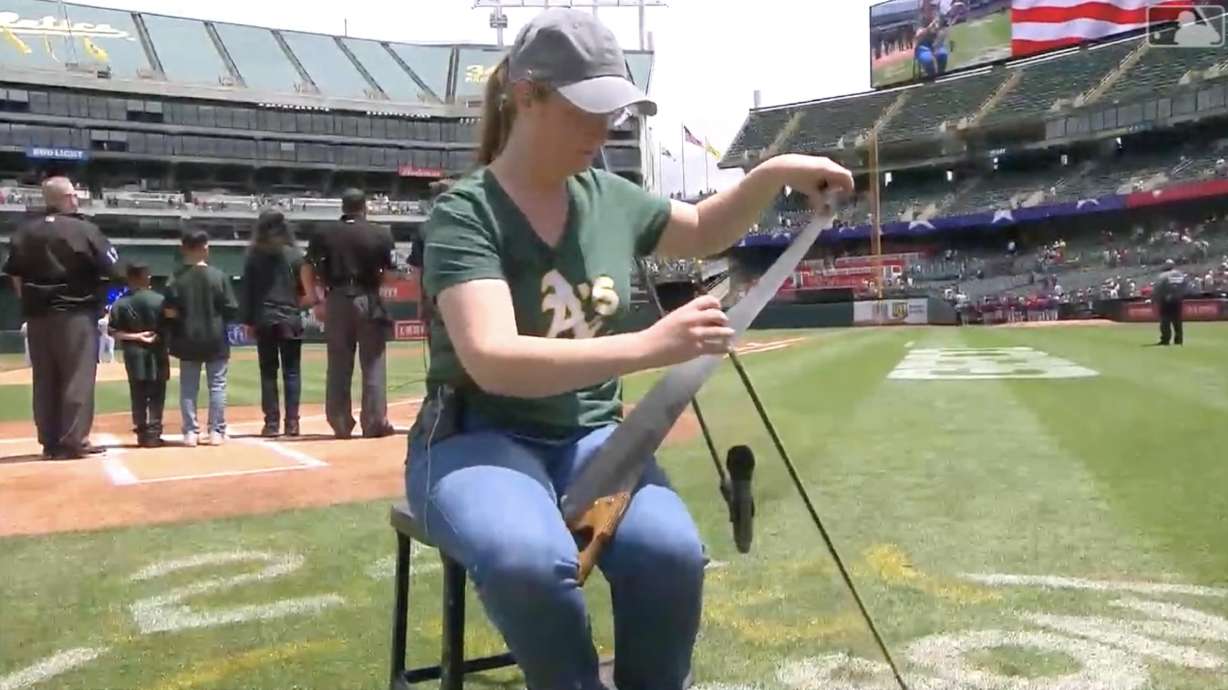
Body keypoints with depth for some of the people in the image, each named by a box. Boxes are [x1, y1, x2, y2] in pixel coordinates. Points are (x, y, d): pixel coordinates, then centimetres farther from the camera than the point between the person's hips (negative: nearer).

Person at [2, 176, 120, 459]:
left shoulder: (24, 233, 7)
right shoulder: (85, 230, -9)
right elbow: (112, 272, -8)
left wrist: (29, 304, 14)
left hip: (38, 315, 5)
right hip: (76, 314, -5)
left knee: (45, 379, 10)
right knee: (78, 377, -1)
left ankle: (50, 442, 14)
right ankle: (73, 441, -3)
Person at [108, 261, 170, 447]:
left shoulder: (120, 303, -2)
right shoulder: (159, 300, -8)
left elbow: (113, 331, -6)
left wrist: (135, 337, -5)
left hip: (133, 354, 2)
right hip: (156, 353, -2)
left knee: (138, 395, 9)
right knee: (156, 395, 3)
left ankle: (142, 433, 11)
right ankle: (153, 433, 0)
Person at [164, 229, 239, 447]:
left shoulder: (176, 278, -5)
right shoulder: (219, 276, -8)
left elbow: (169, 312, -11)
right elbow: (231, 310, -8)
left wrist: (184, 315, 8)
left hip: (187, 341, 2)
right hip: (215, 340, -1)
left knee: (188, 387, 9)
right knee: (217, 385, 7)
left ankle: (190, 432, 9)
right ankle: (216, 431, 8)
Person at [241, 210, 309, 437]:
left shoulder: (254, 257, -1)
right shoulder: (295, 254, -3)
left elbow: (247, 290, 0)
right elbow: (304, 288, 0)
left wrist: (248, 320, 6)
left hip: (263, 320, 1)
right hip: (290, 319, -1)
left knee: (268, 372, 7)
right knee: (292, 371, 5)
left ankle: (272, 423, 4)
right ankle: (292, 422, 1)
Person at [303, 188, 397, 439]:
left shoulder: (323, 234, 2)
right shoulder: (381, 233, -3)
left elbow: (309, 271, -1)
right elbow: (390, 273, -5)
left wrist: (314, 300, 6)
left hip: (336, 301, 2)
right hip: (369, 301, -2)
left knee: (338, 366, 9)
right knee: (373, 364, 4)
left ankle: (341, 424, 12)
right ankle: (374, 423, 4)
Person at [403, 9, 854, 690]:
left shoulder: (609, 198, 4)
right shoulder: (465, 213, -13)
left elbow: (703, 232, 21)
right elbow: (494, 362, -28)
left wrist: (773, 172, 2)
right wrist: (650, 346, -35)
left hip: (589, 436, 5)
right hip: (478, 438, -4)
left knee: (673, 552, -27)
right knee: (532, 561, -37)